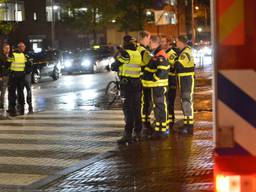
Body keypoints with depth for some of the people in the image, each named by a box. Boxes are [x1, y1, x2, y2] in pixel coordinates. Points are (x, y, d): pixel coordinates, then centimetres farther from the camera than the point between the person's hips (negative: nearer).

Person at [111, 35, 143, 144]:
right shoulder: (138, 53, 7)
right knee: (136, 108, 13)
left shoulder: (125, 53, -13)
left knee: (128, 109, -6)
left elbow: (115, 65, -6)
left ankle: (128, 134, -9)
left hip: (127, 84, -6)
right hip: (137, 84, 6)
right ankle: (138, 133, 19)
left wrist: (113, 67, 16)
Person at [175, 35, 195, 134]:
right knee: (184, 102, 15)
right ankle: (187, 124, 24)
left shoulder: (186, 53, -18)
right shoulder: (183, 51, 16)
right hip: (184, 79, 10)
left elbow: (178, 65, -25)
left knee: (187, 102, -9)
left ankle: (189, 127, -7)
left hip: (187, 80, -10)